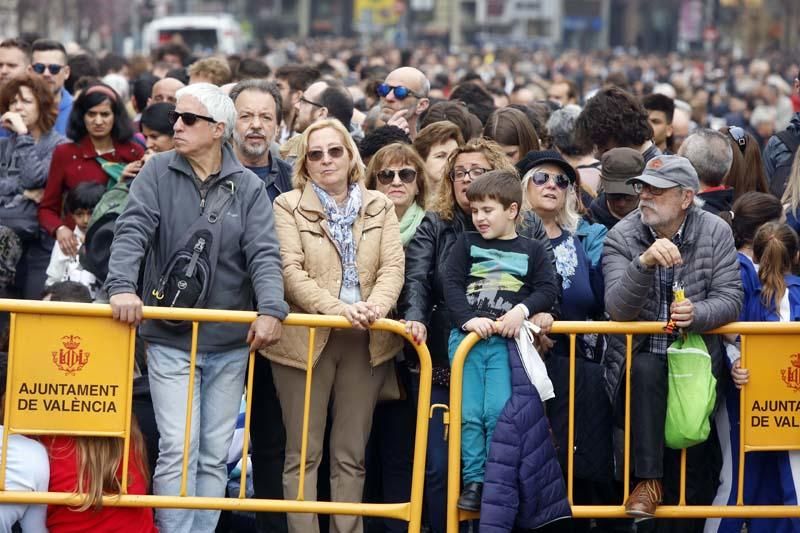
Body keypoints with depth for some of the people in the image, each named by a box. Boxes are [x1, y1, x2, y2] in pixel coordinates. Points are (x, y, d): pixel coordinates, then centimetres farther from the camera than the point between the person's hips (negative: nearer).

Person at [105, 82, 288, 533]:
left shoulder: (249, 187, 3)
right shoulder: (159, 172, 1)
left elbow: (264, 253, -7)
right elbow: (132, 233, -9)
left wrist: (271, 309, -24)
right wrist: (122, 286, -26)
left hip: (230, 343, 2)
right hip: (170, 339, -2)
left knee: (215, 455, 6)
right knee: (178, 450, -9)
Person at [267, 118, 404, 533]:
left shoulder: (380, 207, 12)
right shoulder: (288, 207, 3)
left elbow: (392, 266, 1)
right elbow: (291, 272, -9)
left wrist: (377, 304, -21)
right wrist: (338, 308, -23)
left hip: (366, 341, 3)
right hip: (306, 338, -3)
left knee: (351, 454, 7)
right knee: (304, 453, -1)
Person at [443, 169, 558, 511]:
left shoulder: (531, 250, 10)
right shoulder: (466, 244, 12)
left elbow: (548, 289, 4)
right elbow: (451, 284, 3)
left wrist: (523, 309, -14)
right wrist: (467, 318, -12)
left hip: (505, 341, -1)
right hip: (466, 336, 1)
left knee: (498, 413, -10)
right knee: (469, 414, -3)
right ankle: (474, 481, 4)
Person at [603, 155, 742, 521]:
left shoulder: (716, 233, -2)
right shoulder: (621, 237, -6)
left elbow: (730, 299, -5)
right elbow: (618, 310, -19)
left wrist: (697, 314, -27)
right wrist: (644, 263, -36)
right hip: (640, 357, -1)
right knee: (645, 370, -35)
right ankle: (648, 481, -29)